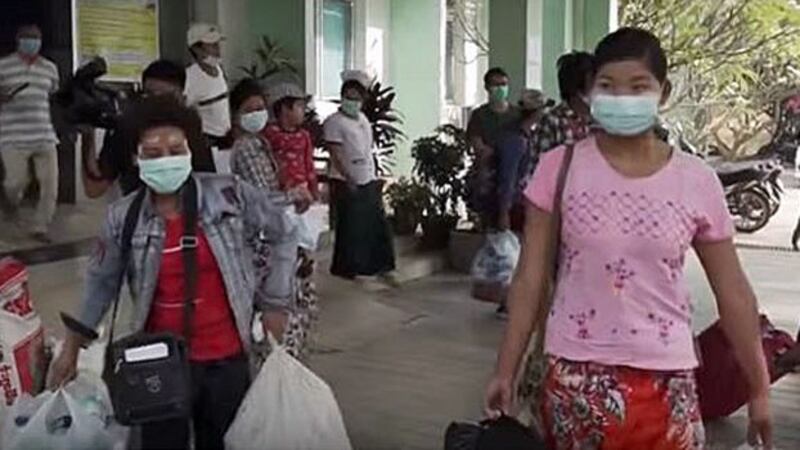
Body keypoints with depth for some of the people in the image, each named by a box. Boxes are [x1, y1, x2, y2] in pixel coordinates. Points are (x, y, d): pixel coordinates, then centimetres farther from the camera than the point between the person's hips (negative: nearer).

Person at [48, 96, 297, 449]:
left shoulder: (228, 194, -10)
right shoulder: (123, 217, -6)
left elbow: (284, 231, 2)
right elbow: (102, 281, 7)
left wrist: (276, 302, 2)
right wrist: (72, 347, 12)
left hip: (227, 358, 0)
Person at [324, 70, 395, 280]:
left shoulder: (363, 119, 14)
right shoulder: (334, 122, -9)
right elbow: (336, 155, -16)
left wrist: (374, 177, 15)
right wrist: (349, 180, -22)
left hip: (369, 182, 8)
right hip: (347, 184, -8)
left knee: (378, 224, 10)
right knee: (350, 228, -3)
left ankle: (380, 265, 20)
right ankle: (346, 269, 8)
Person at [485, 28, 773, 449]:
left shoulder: (696, 181, -3)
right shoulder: (559, 168, -5)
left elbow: (734, 294, 4)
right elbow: (529, 280, -2)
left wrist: (759, 388, 9)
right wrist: (505, 371, -1)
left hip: (664, 380, 1)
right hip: (575, 375, 0)